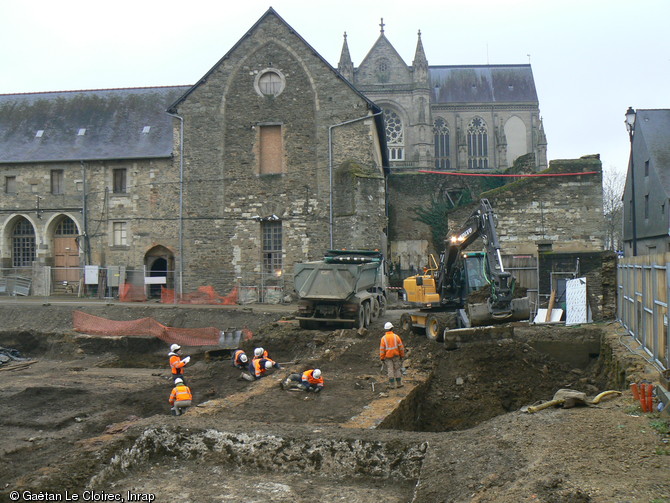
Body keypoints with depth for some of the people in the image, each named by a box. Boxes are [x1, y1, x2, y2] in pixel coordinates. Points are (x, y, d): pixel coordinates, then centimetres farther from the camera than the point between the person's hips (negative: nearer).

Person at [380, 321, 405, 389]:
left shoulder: (383, 338, -7)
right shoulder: (396, 336, -6)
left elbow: (382, 349, -7)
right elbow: (401, 347, -2)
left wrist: (382, 358, 0)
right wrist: (402, 355, 8)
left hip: (388, 356, 0)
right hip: (396, 355, 0)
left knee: (390, 370, 4)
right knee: (397, 369, 10)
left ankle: (392, 384, 5)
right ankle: (399, 383, 12)